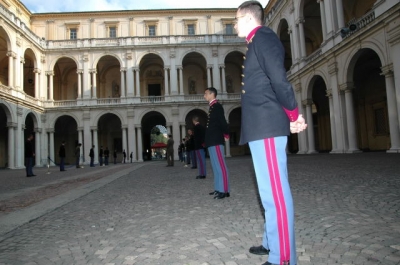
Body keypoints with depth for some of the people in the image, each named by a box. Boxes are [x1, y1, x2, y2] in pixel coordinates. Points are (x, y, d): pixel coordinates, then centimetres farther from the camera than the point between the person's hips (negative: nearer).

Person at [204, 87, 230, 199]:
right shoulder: (212, 107, 19)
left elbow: (222, 121, -16)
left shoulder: (217, 106, -8)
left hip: (216, 140, -10)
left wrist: (226, 135, -10)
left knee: (220, 165, -9)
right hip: (212, 140, 10)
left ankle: (224, 190, -7)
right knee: (216, 165, 12)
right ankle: (219, 188, 19)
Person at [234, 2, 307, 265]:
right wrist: (292, 117, 13)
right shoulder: (258, 43, 25)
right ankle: (272, 243, 28)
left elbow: (279, 80, -17)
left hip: (267, 127, -11)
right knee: (271, 190, 15)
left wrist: (295, 116, -6)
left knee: (275, 191, -7)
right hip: (262, 126, 11)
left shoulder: (263, 38, -5)